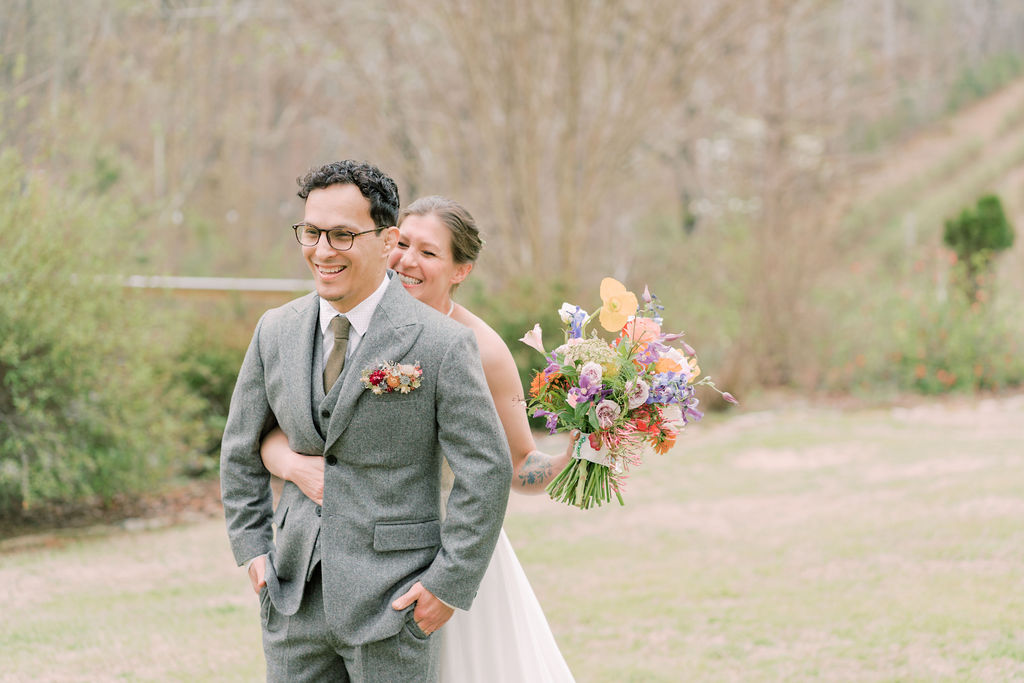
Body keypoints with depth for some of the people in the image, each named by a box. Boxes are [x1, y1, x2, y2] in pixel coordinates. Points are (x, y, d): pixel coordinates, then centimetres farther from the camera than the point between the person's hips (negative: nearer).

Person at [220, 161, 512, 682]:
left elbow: (486, 470, -9)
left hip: (391, 599, -4)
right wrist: (253, 547, 11)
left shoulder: (442, 344, -11)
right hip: (295, 598, 5)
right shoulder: (275, 331, 5)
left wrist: (448, 583, -10)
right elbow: (242, 449, 17)